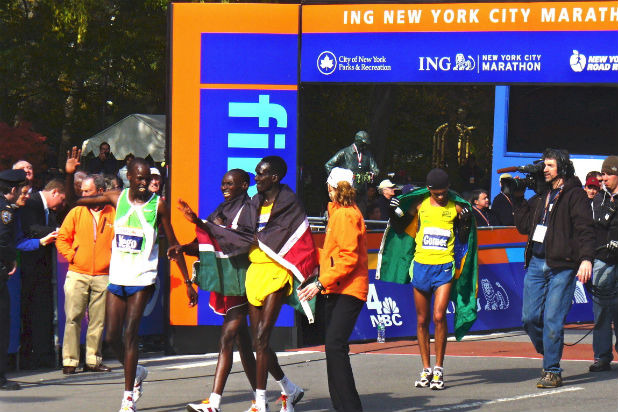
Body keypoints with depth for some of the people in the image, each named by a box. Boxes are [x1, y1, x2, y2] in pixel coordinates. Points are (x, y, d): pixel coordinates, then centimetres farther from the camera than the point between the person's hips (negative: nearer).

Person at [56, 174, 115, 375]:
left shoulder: (113, 214, 4)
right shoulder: (76, 213, 6)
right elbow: (62, 238, 10)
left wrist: (113, 260, -1)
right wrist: (71, 256, -1)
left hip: (103, 276, 0)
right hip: (78, 274, 0)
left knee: (98, 320, 3)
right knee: (73, 318, -5)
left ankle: (93, 360, 11)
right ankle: (69, 361, -2)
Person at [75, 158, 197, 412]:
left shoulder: (158, 205, -2)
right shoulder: (117, 198, 5)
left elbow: (173, 245, 4)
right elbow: (73, 202, 11)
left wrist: (187, 282, 3)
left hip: (142, 279, -4)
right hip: (117, 277, 4)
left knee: (130, 334, -11)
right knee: (112, 337, 3)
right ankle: (136, 372, 32)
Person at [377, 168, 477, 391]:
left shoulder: (457, 207, 1)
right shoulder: (419, 204, 5)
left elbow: (464, 241, 4)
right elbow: (402, 228, 15)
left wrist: (466, 222, -13)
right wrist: (396, 212, -2)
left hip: (445, 267, -3)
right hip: (421, 264, 3)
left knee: (439, 316, -15)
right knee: (422, 320, 6)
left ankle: (439, 369, -7)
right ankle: (426, 370, 16)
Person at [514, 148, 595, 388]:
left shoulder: (575, 195, -3)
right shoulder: (541, 197, 20)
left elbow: (585, 230, -11)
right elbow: (524, 226, 22)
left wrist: (586, 259, -23)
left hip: (562, 267, -7)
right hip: (536, 264, 7)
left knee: (553, 320, -8)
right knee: (529, 318, 3)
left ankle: (552, 372, -1)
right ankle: (549, 356, 24)